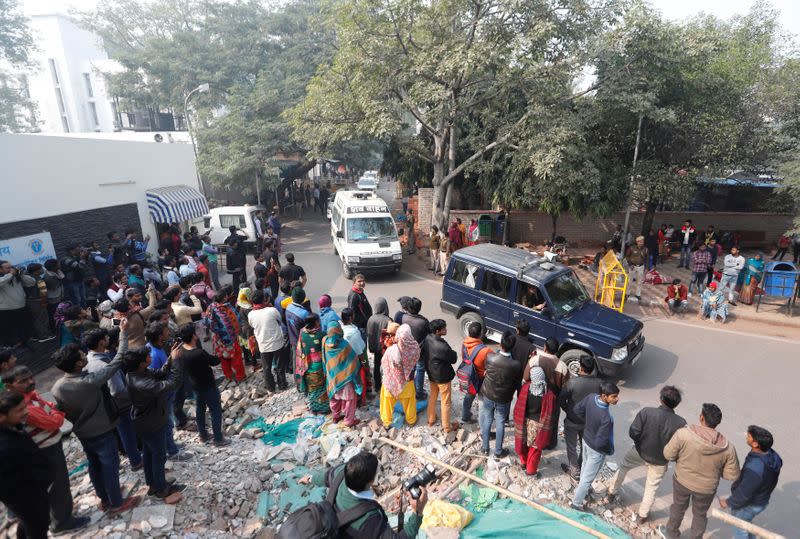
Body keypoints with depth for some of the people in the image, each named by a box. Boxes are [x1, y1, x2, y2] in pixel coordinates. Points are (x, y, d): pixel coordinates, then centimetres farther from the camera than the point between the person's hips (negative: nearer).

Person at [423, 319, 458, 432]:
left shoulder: (427, 339, -12)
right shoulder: (442, 347, -34)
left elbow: (422, 354, 3)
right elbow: (453, 359, -18)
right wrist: (453, 352, 0)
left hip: (431, 374, 7)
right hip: (443, 376, -7)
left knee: (432, 397, 26)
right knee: (446, 402, 13)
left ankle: (431, 420, 43)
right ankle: (447, 426, 29)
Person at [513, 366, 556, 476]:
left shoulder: (525, 387, -19)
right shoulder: (549, 394, -24)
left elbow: (520, 405, -5)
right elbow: (551, 412, -11)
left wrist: (518, 419, 10)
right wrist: (554, 423, 7)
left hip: (524, 421, 2)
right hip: (539, 424, -2)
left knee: (523, 443, 24)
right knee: (535, 448, 17)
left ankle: (523, 462, 45)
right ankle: (531, 470, 30)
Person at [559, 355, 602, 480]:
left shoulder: (572, 382, -28)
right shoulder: (599, 383, -16)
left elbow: (561, 399, -17)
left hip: (573, 421, -4)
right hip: (590, 421, 4)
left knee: (572, 446, 18)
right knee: (585, 445, 26)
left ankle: (575, 471, 32)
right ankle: (582, 467, 45)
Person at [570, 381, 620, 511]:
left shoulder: (591, 397, -19)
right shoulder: (606, 418, -39)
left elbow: (576, 410, -2)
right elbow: (601, 442, -30)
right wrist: (611, 450, -9)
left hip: (586, 439, 7)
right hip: (597, 449, -7)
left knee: (585, 466, 31)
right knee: (588, 477, 15)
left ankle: (581, 490, 56)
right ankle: (577, 502, 33)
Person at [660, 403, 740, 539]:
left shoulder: (684, 433, -31)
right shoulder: (727, 448, -23)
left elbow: (668, 455, -21)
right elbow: (732, 475, -12)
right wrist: (716, 469, 8)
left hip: (682, 481, 0)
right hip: (706, 488, 0)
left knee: (678, 507, 27)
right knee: (700, 514, 27)